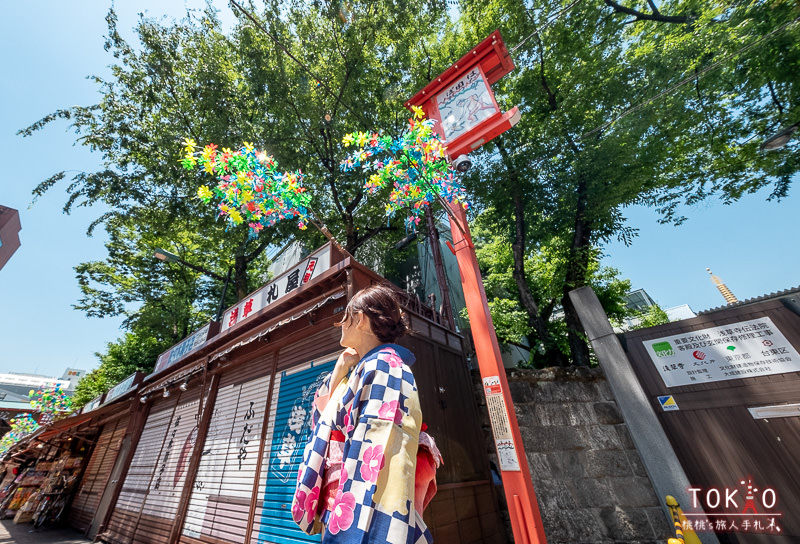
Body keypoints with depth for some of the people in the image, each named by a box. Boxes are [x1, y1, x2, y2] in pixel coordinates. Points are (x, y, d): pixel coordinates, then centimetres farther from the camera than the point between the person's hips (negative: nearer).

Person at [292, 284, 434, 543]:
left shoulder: (382, 366, -16)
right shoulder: (366, 368, 13)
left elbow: (375, 456, -25)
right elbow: (323, 421, 20)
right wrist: (338, 372, 10)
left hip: (357, 519, -9)